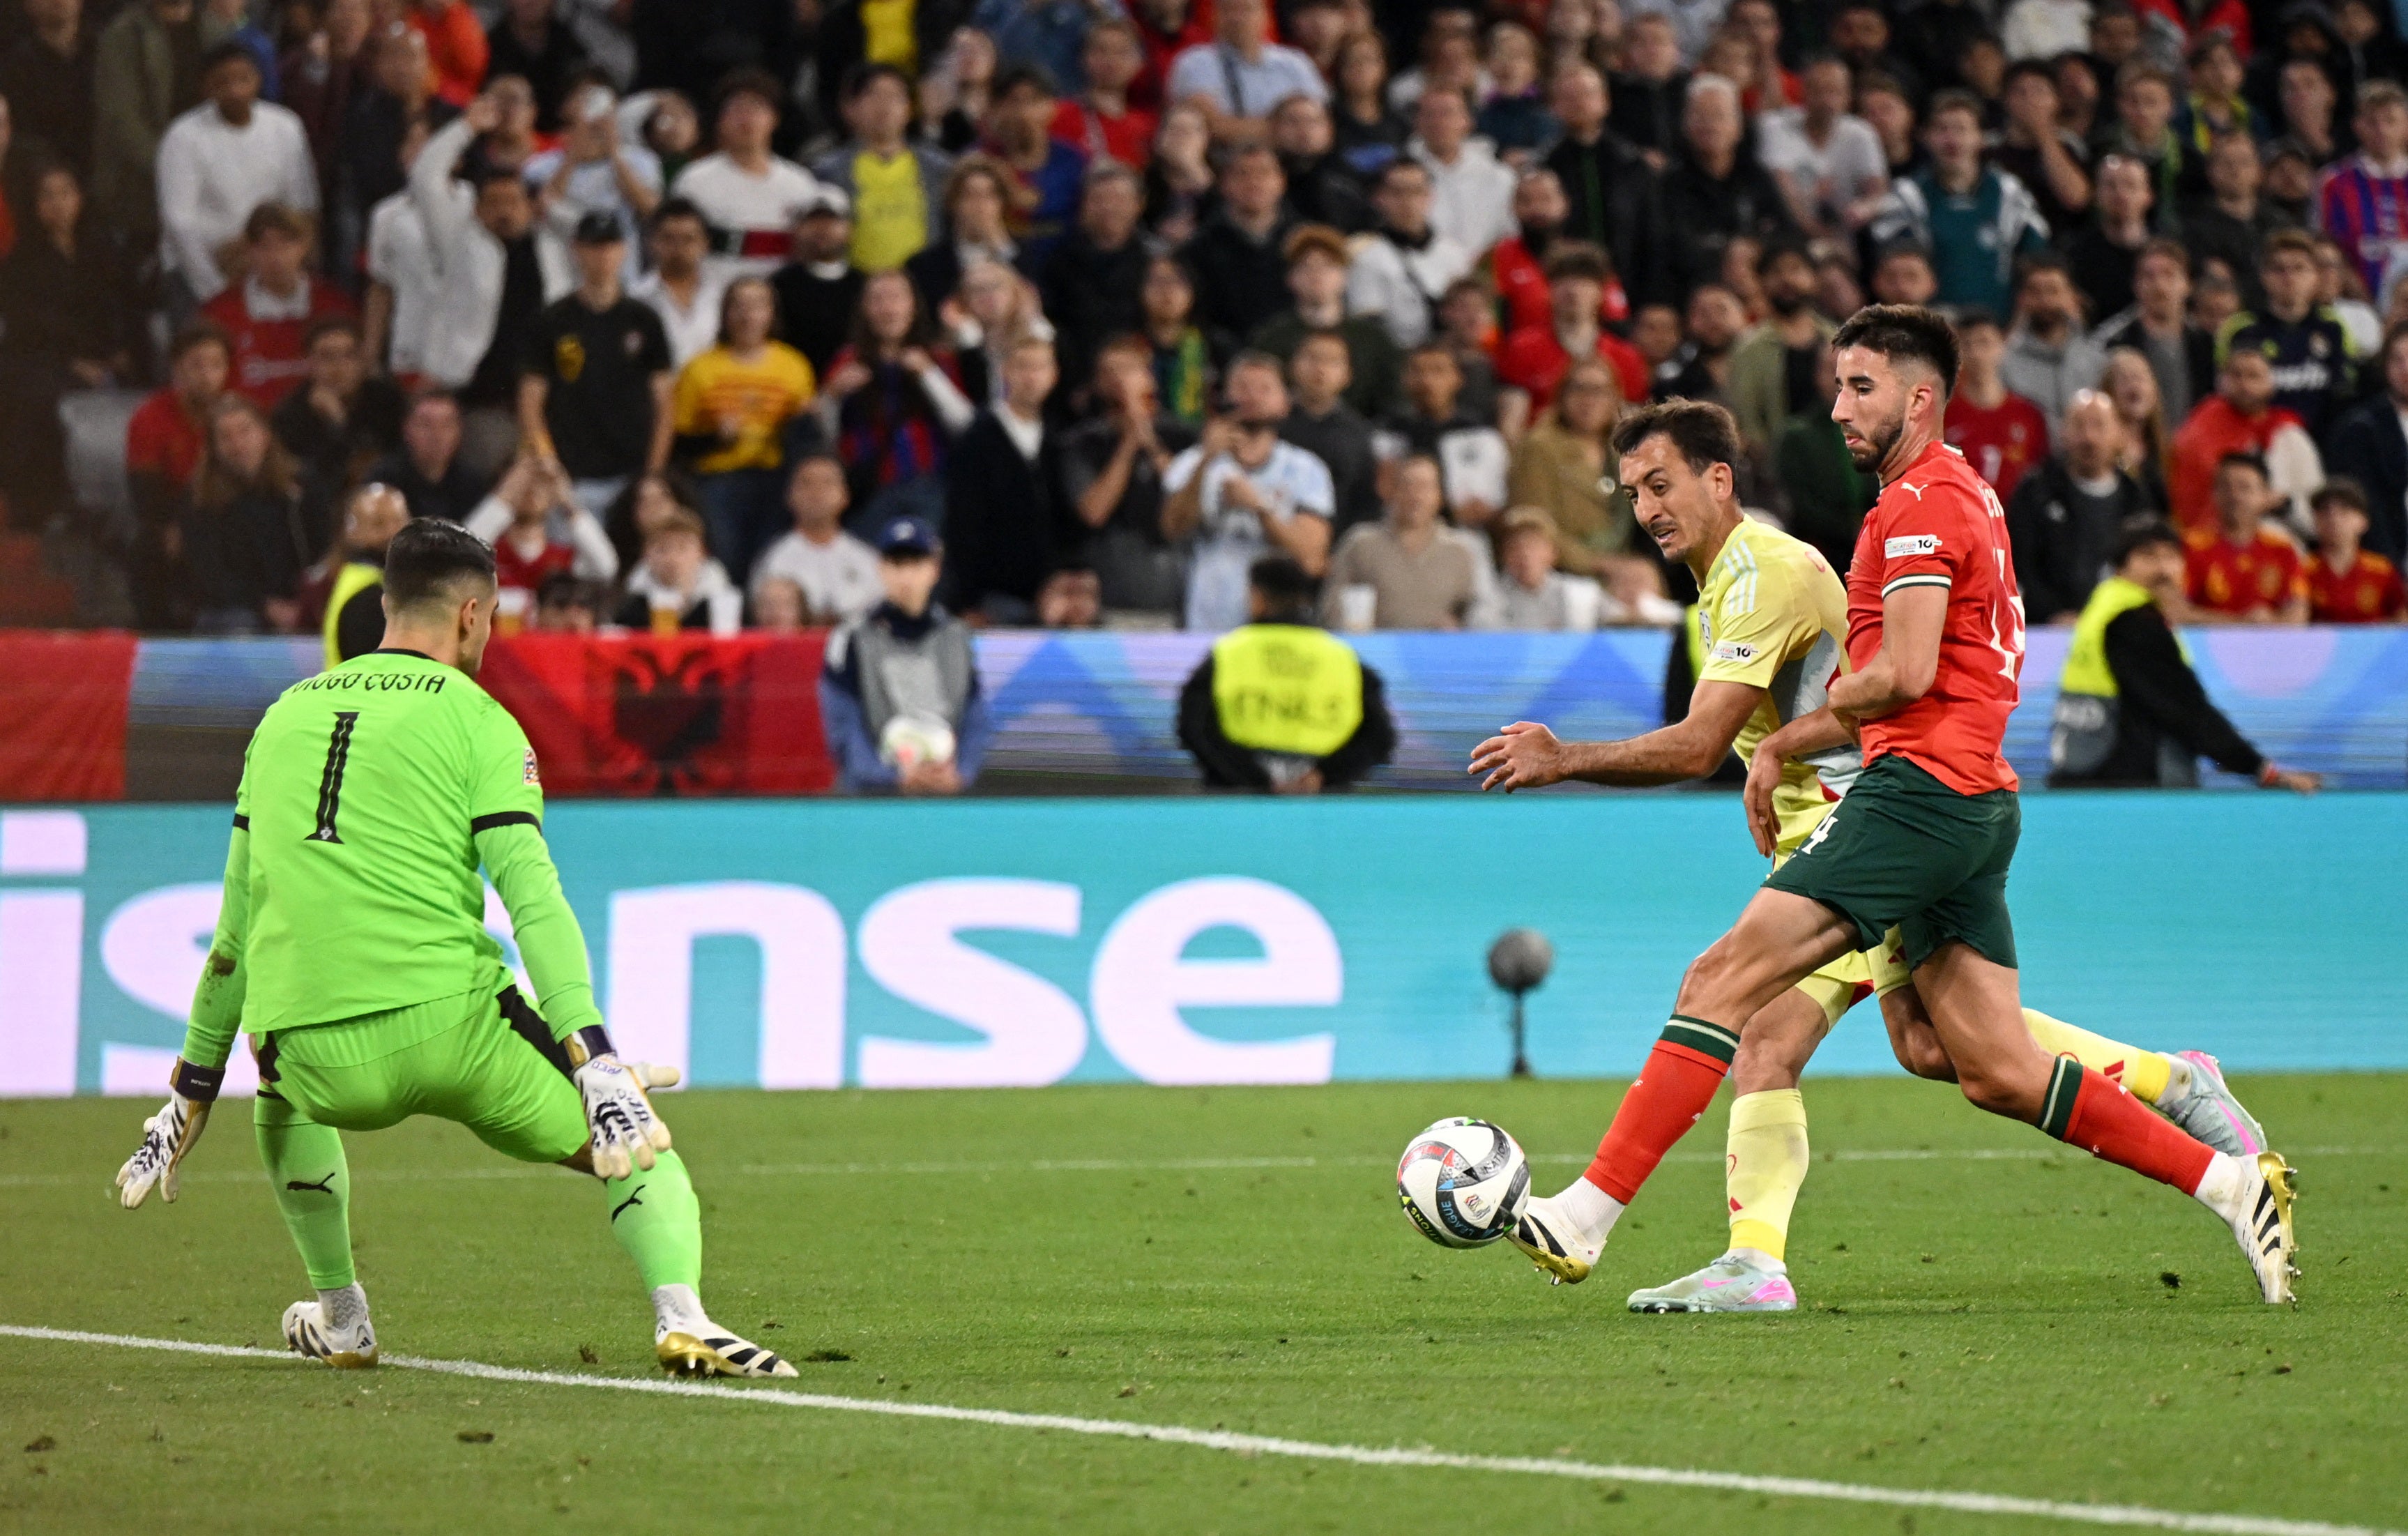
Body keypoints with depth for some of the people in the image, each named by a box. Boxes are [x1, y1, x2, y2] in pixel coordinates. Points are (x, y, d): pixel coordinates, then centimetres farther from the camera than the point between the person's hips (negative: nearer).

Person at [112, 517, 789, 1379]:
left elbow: (237, 927, 22)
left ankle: (341, 1322, 37)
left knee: (283, 1098, 40)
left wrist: (194, 1089, 28)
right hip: (447, 1023, -4)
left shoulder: (284, 716, 19)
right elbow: (533, 899, -9)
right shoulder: (474, 721, 4)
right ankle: (680, 1317, -16)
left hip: (315, 1055, 4)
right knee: (636, 1148, 11)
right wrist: (597, 1065, -15)